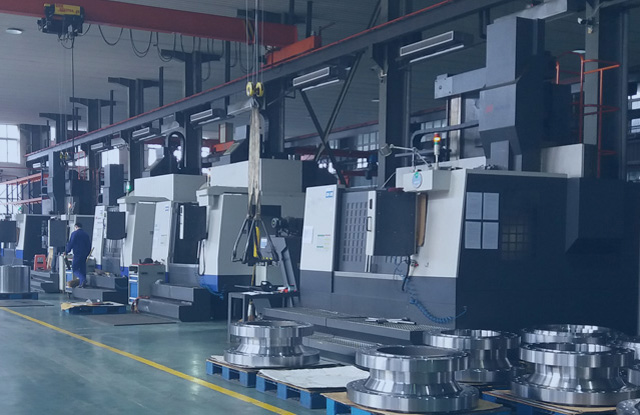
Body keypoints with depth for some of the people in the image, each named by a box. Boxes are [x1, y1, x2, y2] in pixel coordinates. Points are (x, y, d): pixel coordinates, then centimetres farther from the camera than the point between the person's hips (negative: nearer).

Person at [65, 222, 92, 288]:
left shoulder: (75, 233, -5)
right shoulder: (86, 234, 13)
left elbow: (70, 244, -7)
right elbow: (89, 246, 17)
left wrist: (67, 252, 4)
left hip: (77, 254, -6)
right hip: (85, 255, 6)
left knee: (75, 269, -6)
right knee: (82, 269, 11)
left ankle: (83, 279, -28)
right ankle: (82, 284, 9)